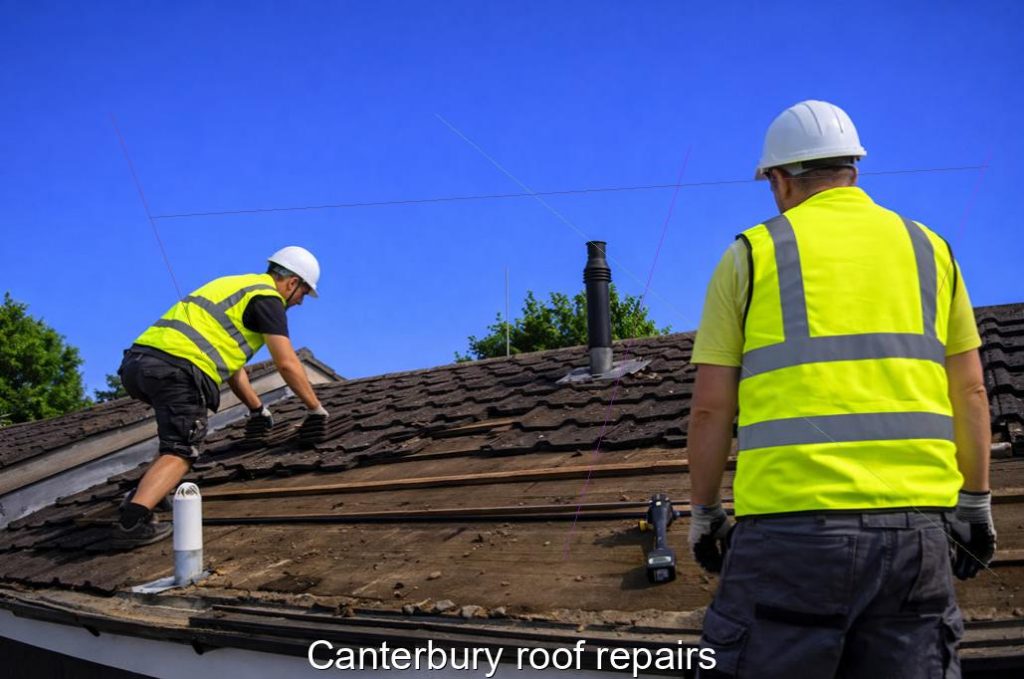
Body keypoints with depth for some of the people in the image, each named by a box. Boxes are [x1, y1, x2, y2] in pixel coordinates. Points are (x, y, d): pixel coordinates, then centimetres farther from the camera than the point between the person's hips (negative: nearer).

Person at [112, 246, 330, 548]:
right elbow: (287, 364, -1)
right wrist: (316, 409, 10)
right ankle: (133, 520, -23)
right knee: (180, 453, -6)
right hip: (176, 367, -9)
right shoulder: (267, 298, 5)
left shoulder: (236, 286, 32)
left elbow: (230, 359, 37)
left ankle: (146, 493, 16)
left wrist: (257, 408, 42)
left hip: (138, 359, 9)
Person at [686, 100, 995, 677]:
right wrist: (975, 503, 21)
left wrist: (704, 512, 12)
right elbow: (970, 392, 13)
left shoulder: (752, 253, 4)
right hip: (915, 524, 4)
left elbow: (711, 406, 2)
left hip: (791, 523, -3)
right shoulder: (927, 248, 14)